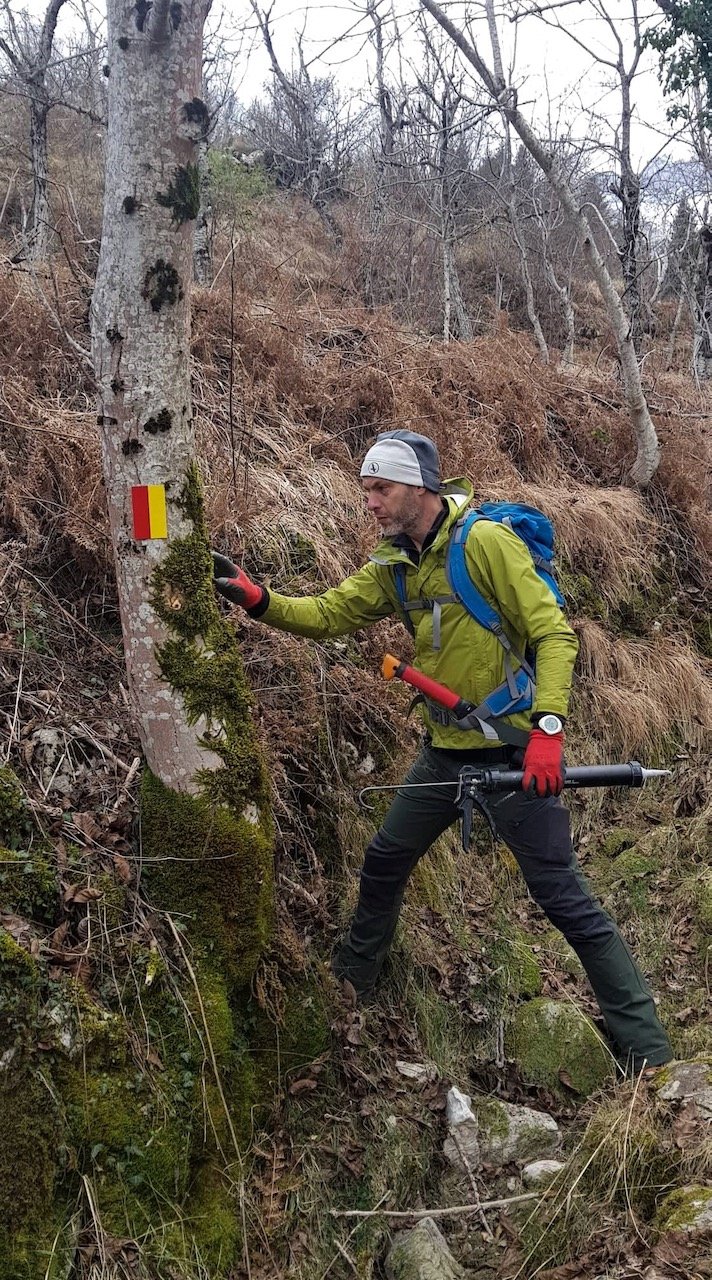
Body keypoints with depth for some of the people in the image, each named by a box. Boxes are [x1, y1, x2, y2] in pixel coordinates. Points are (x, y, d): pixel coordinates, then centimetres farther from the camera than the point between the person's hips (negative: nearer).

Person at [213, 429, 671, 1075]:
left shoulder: (486, 542, -17)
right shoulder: (395, 563, 6)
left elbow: (554, 634, -20)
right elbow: (328, 614, 4)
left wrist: (546, 730, -29)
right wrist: (258, 599, -13)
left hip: (514, 754, -7)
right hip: (446, 751, 8)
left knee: (564, 897, -5)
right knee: (385, 860, 20)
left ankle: (646, 1047, 4)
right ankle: (352, 975, 45)